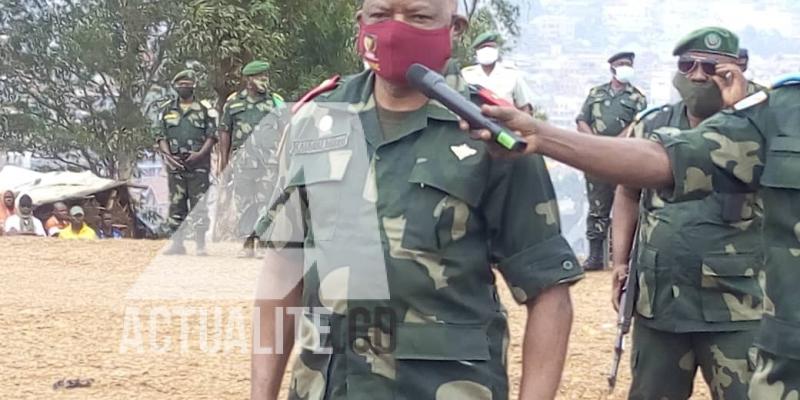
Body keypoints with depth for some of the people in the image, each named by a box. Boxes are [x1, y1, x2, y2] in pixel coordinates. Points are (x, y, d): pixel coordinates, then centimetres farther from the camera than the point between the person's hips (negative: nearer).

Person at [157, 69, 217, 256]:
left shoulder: (204, 109, 5)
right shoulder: (167, 110, 13)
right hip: (174, 164, 3)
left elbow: (212, 135, 1)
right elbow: (161, 137, 11)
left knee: (198, 205, -5)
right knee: (176, 204, 4)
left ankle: (201, 244, -3)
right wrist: (168, 155, -6)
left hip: (198, 164, -3)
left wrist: (200, 154, -12)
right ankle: (177, 243, 8)